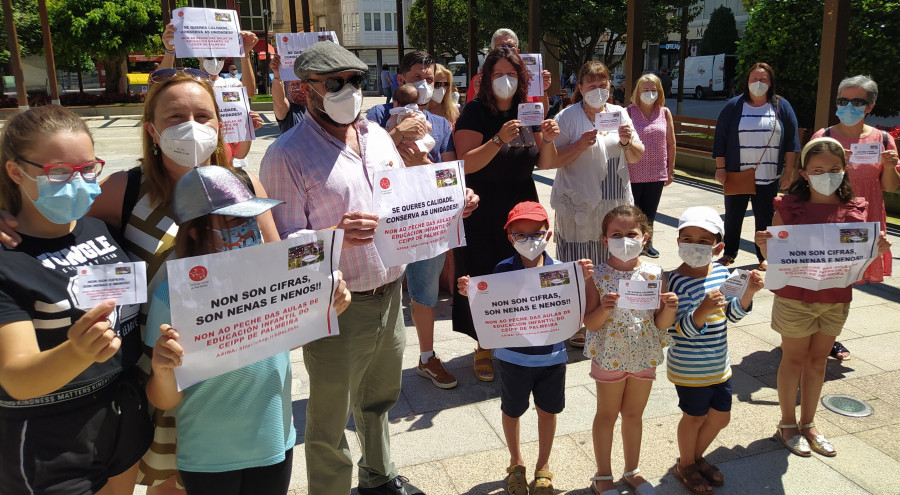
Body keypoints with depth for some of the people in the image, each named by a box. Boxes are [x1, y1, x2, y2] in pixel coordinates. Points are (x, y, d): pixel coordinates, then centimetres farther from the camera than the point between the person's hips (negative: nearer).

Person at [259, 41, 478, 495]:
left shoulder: (376, 135, 8)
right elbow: (283, 245, -17)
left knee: (378, 398, 27)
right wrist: (337, 235, -34)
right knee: (330, 422, 9)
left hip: (389, 295, 7)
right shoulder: (287, 155, -14)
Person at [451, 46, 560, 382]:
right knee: (485, 280, 3)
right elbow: (467, 164, -18)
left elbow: (545, 164, 8)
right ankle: (484, 348, 20)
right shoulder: (476, 112, -8)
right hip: (483, 214, -4)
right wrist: (499, 139, -29)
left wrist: (548, 140, -12)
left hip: (522, 208, 4)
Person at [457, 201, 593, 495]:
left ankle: (543, 465, 41)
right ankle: (516, 463, 43)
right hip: (514, 357, 0)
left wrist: (583, 280, -21)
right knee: (512, 411, 17)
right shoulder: (503, 271, -12)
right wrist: (471, 294, -26)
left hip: (551, 356, 1)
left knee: (548, 410, 17)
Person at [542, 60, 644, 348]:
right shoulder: (567, 117, -3)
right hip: (579, 206, -4)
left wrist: (627, 141, -9)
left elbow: (637, 157, 11)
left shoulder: (619, 114, 11)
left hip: (616, 205, 5)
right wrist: (580, 145, -19)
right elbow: (551, 161, -7)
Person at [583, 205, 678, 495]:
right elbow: (589, 323, -14)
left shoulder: (654, 274, -7)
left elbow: (662, 324, -3)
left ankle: (632, 471, 40)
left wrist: (670, 309, -23)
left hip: (644, 357, 3)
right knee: (607, 415, 13)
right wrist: (604, 309, -32)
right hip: (609, 356, -2)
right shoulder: (598, 275, -13)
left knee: (633, 414, 19)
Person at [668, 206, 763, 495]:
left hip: (719, 364, 7)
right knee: (695, 416, 11)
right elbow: (678, 331, -27)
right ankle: (685, 466, 36)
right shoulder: (679, 281, -24)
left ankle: (696, 456, 44)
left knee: (721, 416, 19)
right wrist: (703, 310, -42)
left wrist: (748, 292, -8)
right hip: (690, 369, -7)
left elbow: (732, 315, 8)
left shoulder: (721, 271, -2)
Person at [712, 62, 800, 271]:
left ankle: (764, 257, 19)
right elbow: (720, 140, 0)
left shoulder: (782, 107, 4)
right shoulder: (733, 107, 2)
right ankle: (729, 254, 23)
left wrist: (788, 171, -2)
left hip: (768, 177, 0)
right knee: (733, 216, 9)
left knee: (765, 218, 7)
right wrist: (720, 168, -5)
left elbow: (791, 142, 3)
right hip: (736, 176, 0)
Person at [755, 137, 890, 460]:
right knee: (794, 359, 10)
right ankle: (788, 424, 27)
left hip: (836, 300, 3)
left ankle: (808, 424, 32)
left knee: (818, 361, 16)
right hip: (795, 297, -3)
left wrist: (878, 250, -14)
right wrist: (764, 245, -28)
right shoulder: (789, 207, -11)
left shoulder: (855, 210, -1)